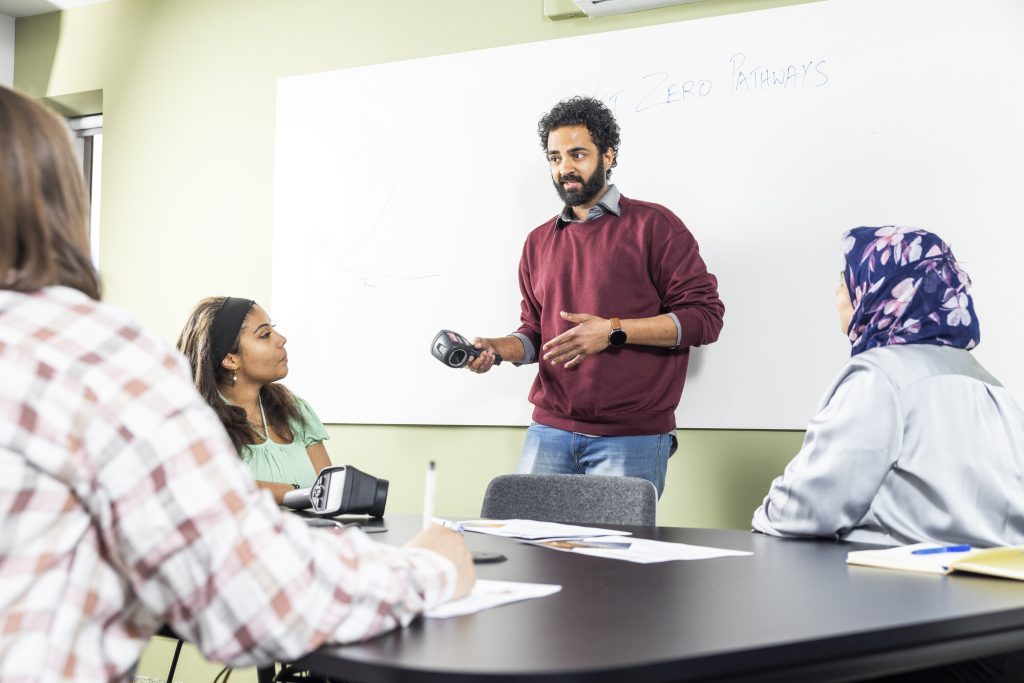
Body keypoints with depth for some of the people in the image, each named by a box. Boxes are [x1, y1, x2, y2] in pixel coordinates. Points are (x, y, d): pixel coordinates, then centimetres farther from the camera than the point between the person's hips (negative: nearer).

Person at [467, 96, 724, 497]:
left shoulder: (653, 225, -1)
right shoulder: (539, 242, 15)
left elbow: (705, 316, -7)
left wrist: (614, 331, -15)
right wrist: (499, 349, 0)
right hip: (549, 430, 5)